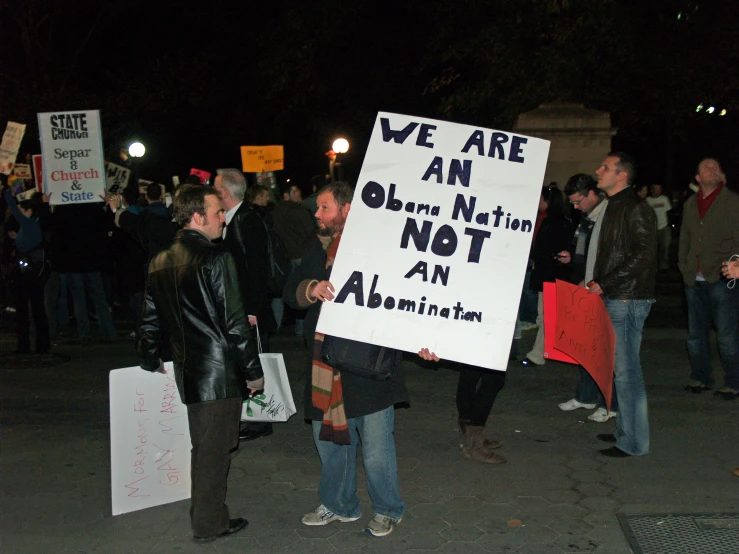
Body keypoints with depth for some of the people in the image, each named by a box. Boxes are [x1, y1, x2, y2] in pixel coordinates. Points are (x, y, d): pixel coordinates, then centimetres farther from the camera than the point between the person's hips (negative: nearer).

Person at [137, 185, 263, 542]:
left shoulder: (160, 262, 8)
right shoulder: (215, 258, -15)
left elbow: (150, 319, 15)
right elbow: (234, 321, -16)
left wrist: (150, 361, 30)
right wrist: (253, 371, -9)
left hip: (188, 371, 7)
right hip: (220, 371, -7)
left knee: (205, 446, 19)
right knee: (215, 449, 4)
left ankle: (207, 516, 30)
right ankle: (209, 524, 14)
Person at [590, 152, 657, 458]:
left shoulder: (636, 209, -12)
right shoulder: (614, 207, 18)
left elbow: (643, 256, -20)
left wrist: (605, 284, -19)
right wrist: (596, 283, 10)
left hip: (627, 300, -10)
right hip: (613, 298, 10)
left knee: (625, 369, -5)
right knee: (620, 367, 15)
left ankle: (633, 442, 2)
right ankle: (625, 430, 25)